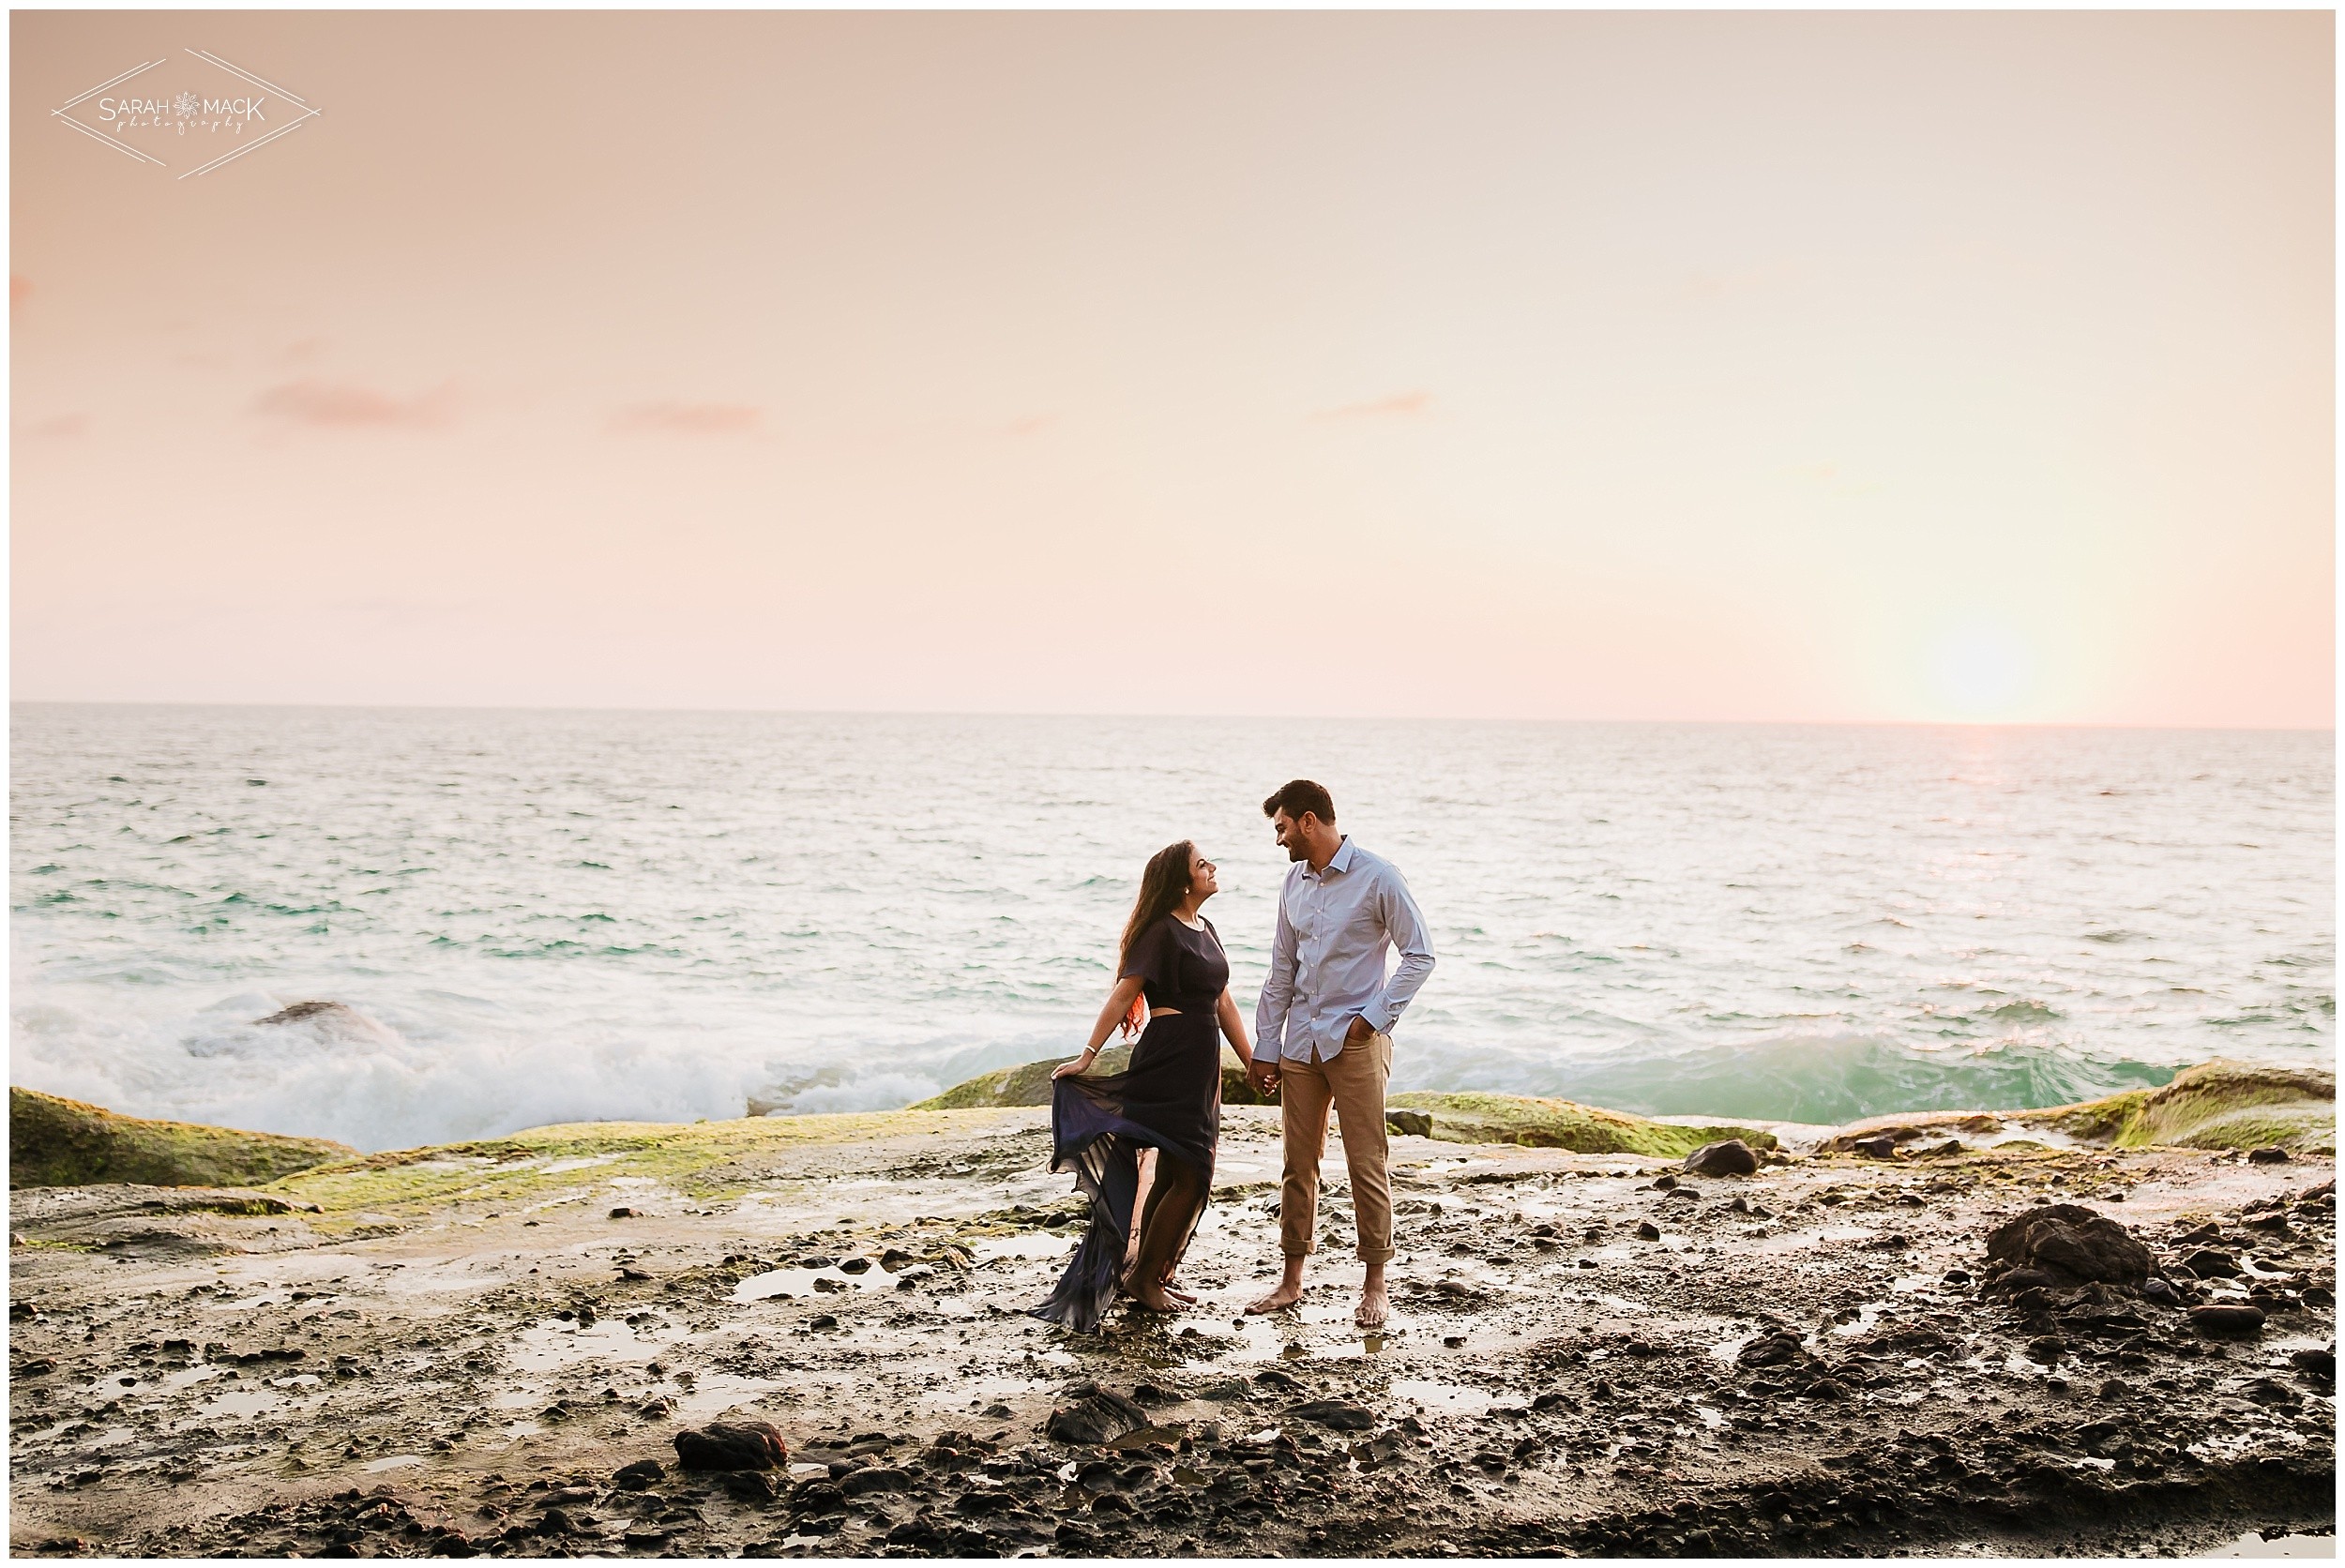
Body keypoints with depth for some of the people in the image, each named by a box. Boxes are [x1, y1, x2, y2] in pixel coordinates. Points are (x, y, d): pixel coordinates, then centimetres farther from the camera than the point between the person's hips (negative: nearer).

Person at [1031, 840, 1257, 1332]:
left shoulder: (1206, 931, 15)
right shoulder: (1162, 931, -10)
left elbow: (1223, 1003, 19)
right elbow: (1124, 995, -14)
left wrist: (1253, 1063, 17)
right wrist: (1087, 1055, -19)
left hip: (1202, 1064, 8)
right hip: (1169, 1060, -8)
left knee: (1179, 1176, 11)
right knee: (1188, 1176, -7)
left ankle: (1156, 1277, 20)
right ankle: (1144, 1277, 4)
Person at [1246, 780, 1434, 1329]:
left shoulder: (1376, 878, -8)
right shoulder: (1294, 883, 10)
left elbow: (1419, 954, -7)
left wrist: (1374, 1017, -12)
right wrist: (1266, 1047, 13)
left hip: (1356, 1040, -6)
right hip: (1301, 1041, 6)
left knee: (1367, 1164, -2)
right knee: (1298, 1162, 9)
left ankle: (1374, 1284, 8)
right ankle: (1292, 1278, 18)